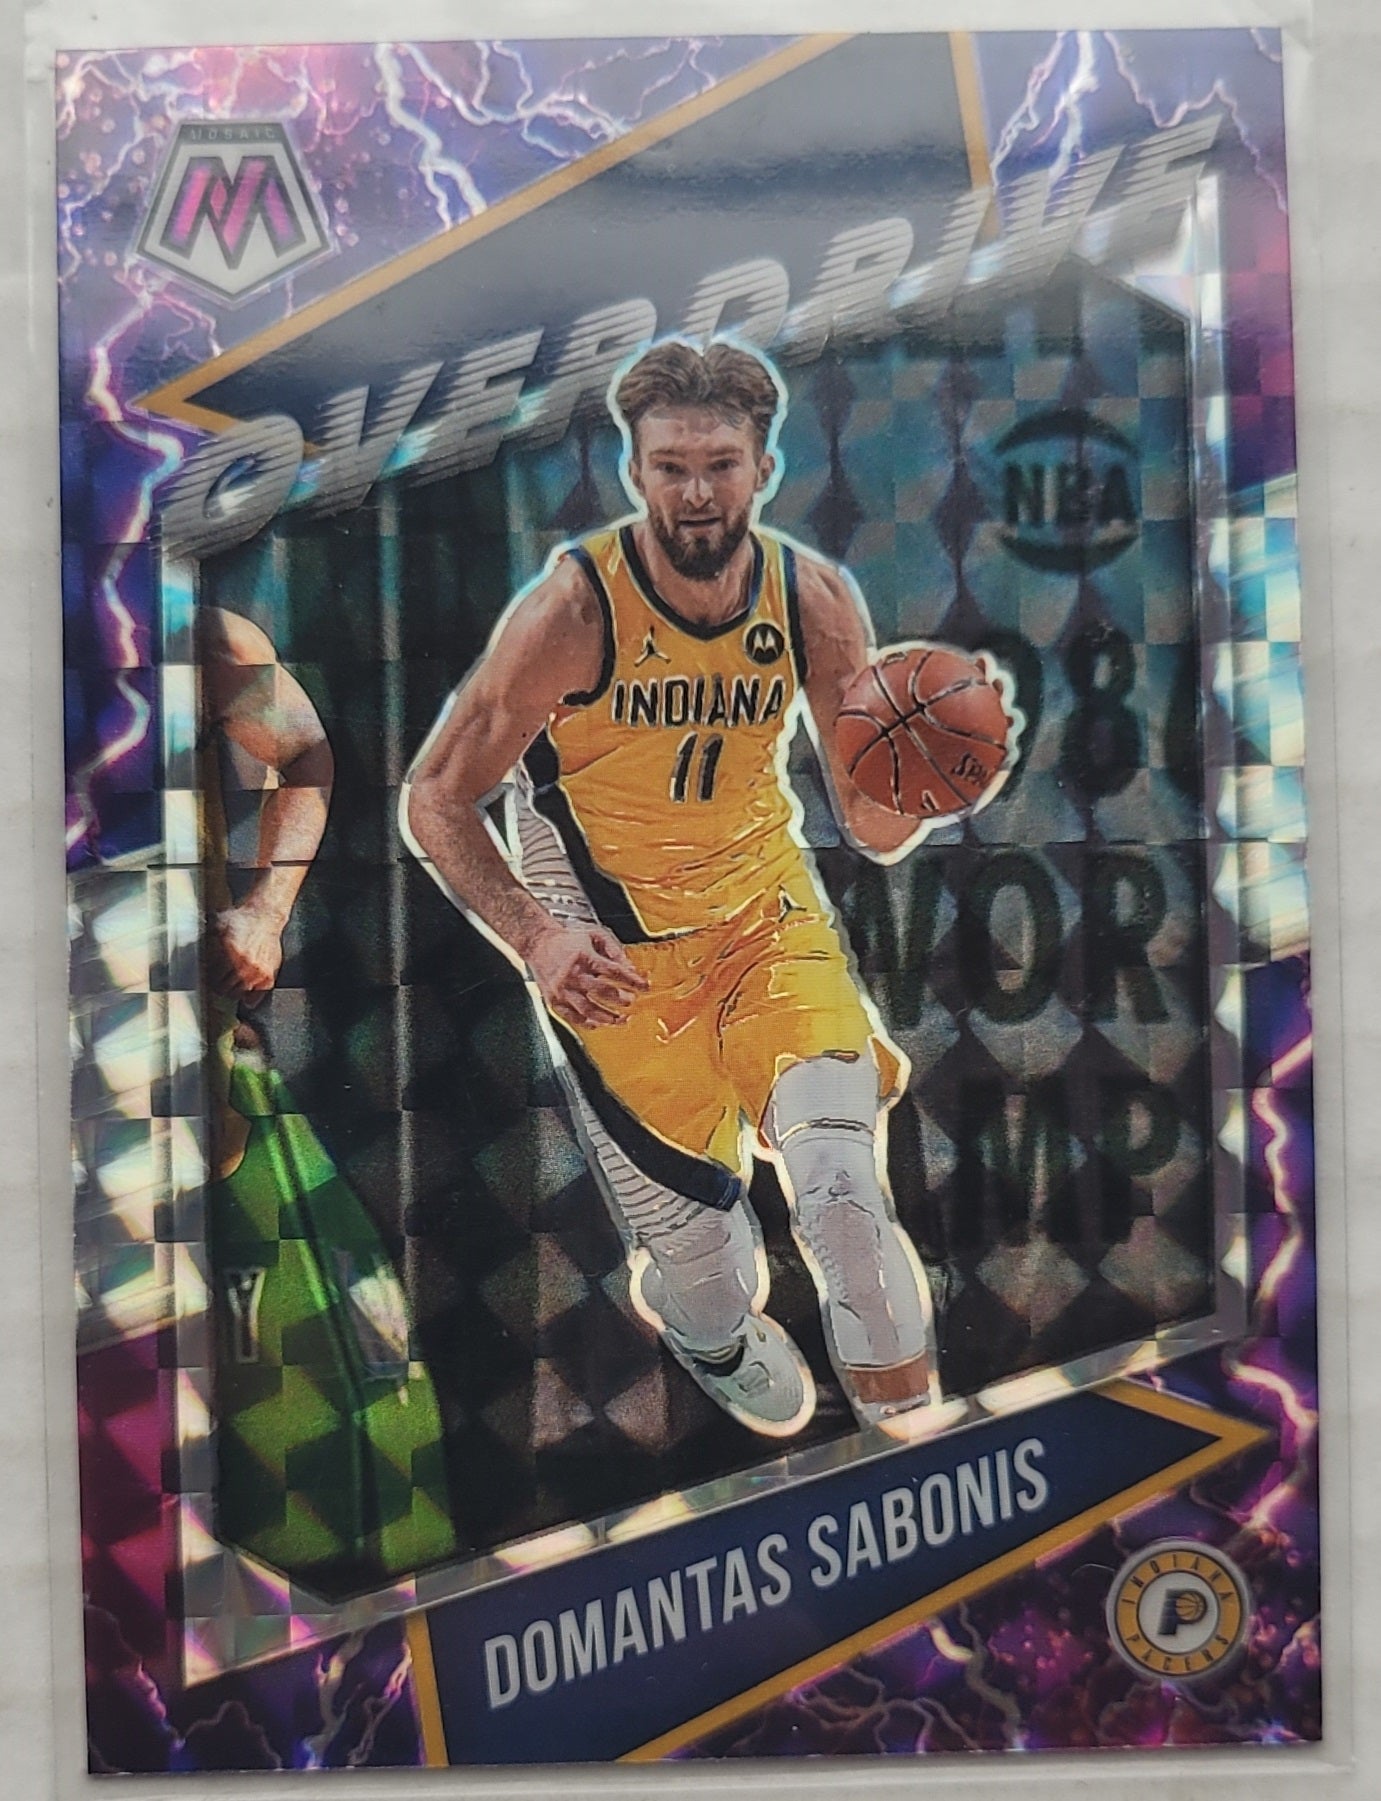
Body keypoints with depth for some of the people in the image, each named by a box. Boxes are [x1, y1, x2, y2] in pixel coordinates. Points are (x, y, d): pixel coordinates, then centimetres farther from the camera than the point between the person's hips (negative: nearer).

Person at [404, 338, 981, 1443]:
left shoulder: (817, 601, -10)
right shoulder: (572, 612, -20)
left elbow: (874, 831, -6)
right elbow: (434, 801, -12)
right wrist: (535, 939, -26)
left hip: (767, 910, 3)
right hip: (608, 951, -2)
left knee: (840, 1180, -17)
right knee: (706, 1264, 2)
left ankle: (906, 1413, 14)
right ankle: (709, 1325, 43)